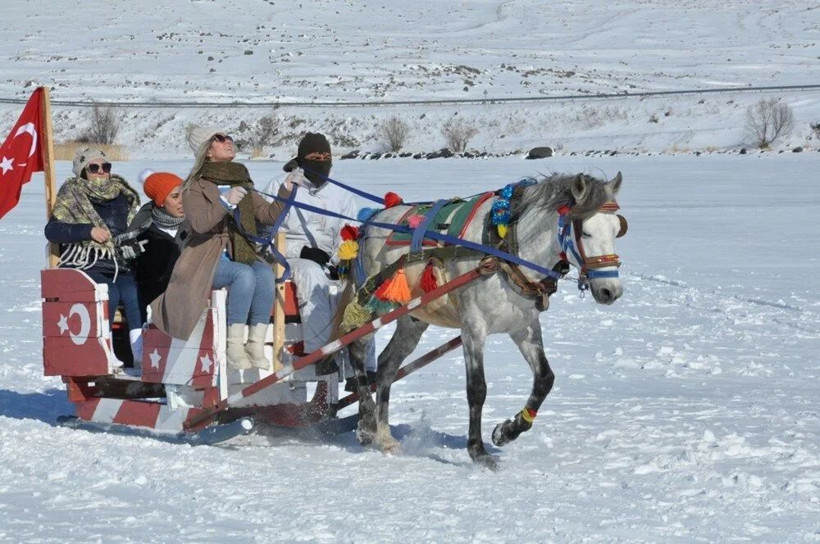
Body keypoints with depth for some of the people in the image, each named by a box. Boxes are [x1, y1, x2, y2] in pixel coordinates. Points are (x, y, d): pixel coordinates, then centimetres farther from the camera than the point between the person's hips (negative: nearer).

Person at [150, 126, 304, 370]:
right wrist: (225, 203, -30)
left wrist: (285, 193, -4)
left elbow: (269, 215, 11)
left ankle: (256, 345, -29)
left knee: (265, 273, -28)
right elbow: (198, 223, -18)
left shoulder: (242, 185, 17)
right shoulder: (195, 186, -1)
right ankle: (234, 347, -29)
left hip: (240, 255, 5)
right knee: (245, 274, -34)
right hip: (208, 259, -5)